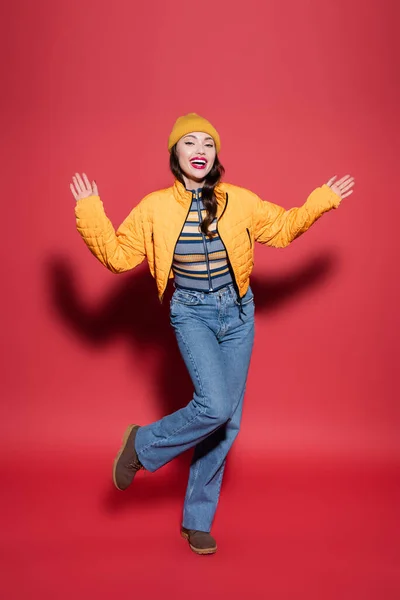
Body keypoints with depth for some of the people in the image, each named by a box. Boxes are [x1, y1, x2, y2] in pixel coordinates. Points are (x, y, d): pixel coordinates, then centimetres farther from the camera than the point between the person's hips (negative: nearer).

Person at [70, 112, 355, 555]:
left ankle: (197, 521, 24)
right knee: (215, 406, -25)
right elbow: (117, 255, 0)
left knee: (227, 422, 6)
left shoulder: (240, 201, -2)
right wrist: (90, 211, -8)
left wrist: (322, 200, 6)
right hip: (191, 315, -3)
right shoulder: (155, 208, -5)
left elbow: (282, 228, 12)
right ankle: (144, 445, 6)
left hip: (238, 314, 3)